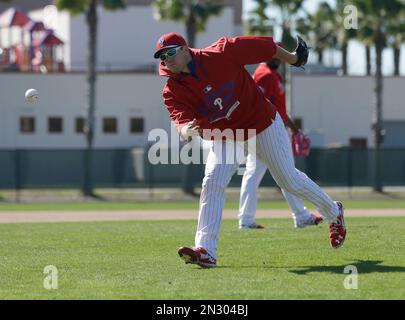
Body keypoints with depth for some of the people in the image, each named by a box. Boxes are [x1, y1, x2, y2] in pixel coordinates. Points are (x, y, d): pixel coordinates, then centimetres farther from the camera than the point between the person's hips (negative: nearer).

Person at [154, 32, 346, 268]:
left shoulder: (220, 55, -22)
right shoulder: (173, 91, -13)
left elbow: (260, 46, -11)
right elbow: (181, 118, -28)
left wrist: (292, 59, 2)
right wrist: (186, 130, -53)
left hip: (263, 126, -3)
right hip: (225, 139, 3)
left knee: (290, 181, 6)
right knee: (212, 184, -18)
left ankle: (333, 212, 32)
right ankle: (205, 251, -21)